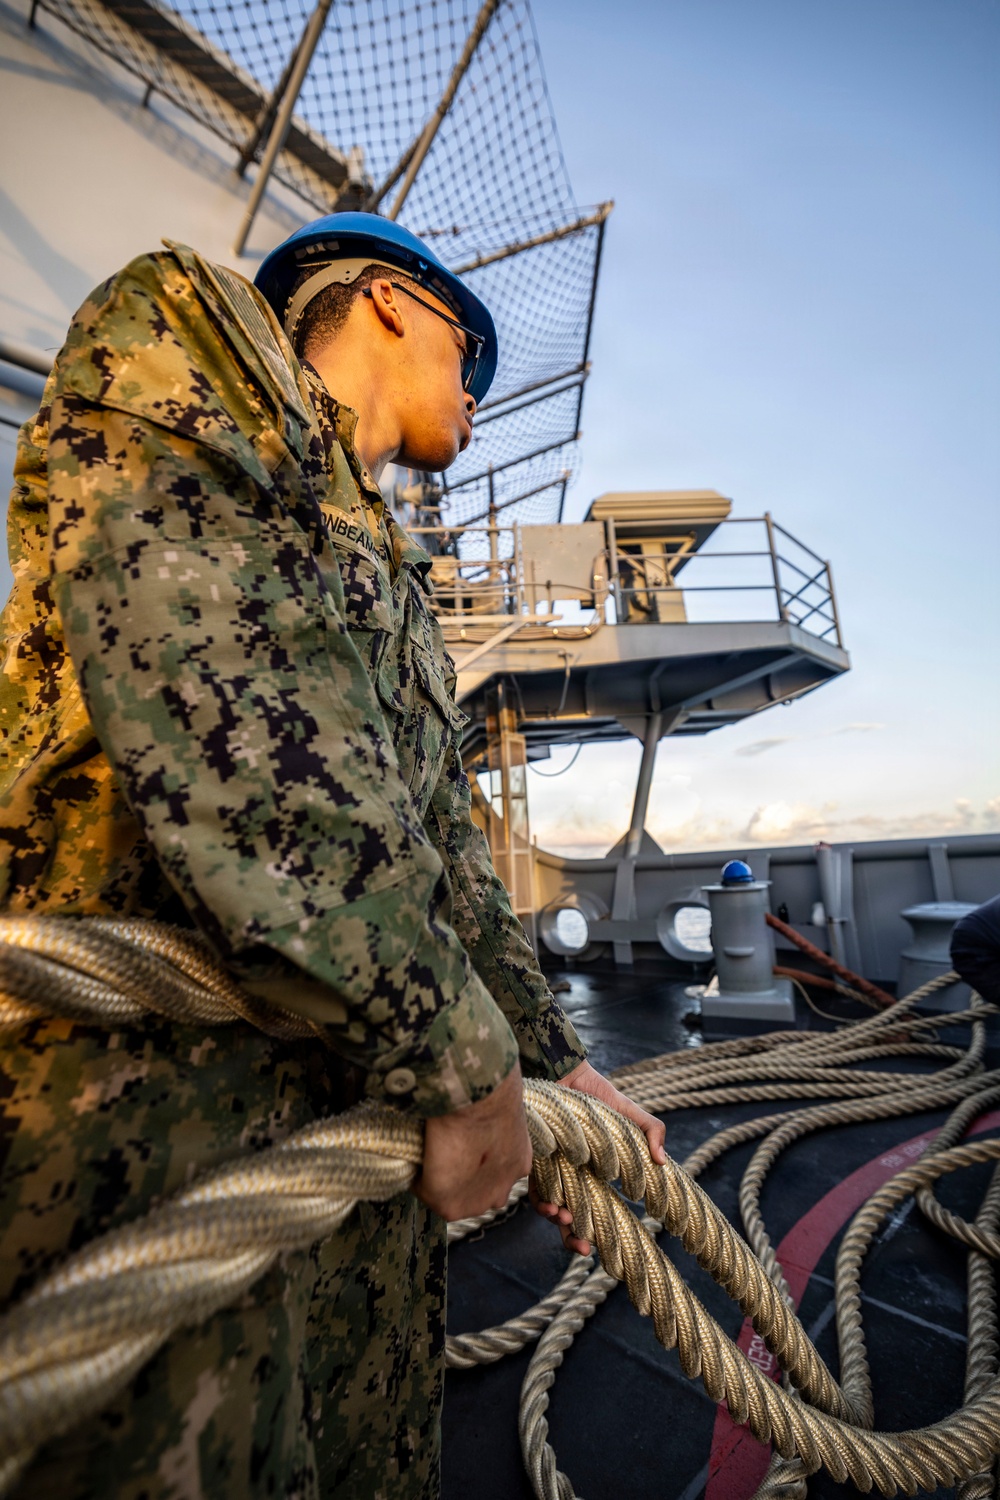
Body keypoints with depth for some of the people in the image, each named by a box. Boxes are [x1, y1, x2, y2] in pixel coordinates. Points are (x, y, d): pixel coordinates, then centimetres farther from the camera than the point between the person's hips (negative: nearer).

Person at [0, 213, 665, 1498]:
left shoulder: (394, 582, 24)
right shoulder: (183, 323, 3)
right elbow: (190, 663, -17)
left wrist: (550, 1058, 18)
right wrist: (453, 1049, -15)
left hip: (360, 1113, 8)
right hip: (133, 1068, -7)